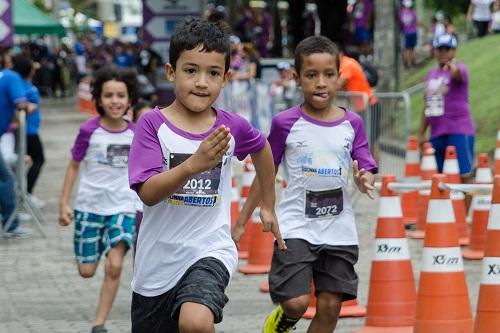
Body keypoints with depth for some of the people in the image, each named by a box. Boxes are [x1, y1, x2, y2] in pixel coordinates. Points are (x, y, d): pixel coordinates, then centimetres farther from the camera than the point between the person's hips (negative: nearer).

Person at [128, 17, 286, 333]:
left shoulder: (232, 127, -3)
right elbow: (148, 192, -20)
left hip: (210, 250, -1)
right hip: (158, 260, 1)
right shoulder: (153, 124, -10)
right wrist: (193, 164, -35)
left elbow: (261, 147, 21)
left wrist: (268, 206, 28)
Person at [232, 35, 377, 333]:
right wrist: (241, 222, 5)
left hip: (339, 229, 3)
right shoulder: (286, 124, -4)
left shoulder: (352, 124, 2)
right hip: (296, 227, -2)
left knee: (330, 307, 2)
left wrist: (364, 180, -23)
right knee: (296, 303, -14)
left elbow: (366, 171, 2)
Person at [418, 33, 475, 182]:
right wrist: (421, 133, 19)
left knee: (463, 174, -13)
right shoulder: (431, 74, 16)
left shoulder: (460, 69, -4)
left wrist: (454, 69, -54)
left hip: (459, 132, -7)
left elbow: (458, 75, -30)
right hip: (436, 134, 7)